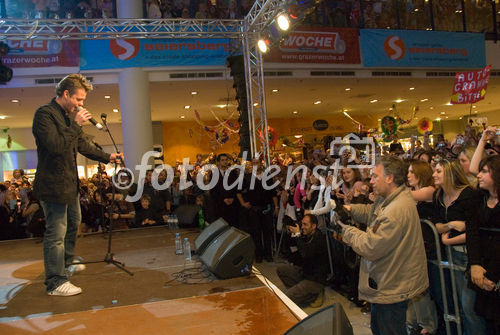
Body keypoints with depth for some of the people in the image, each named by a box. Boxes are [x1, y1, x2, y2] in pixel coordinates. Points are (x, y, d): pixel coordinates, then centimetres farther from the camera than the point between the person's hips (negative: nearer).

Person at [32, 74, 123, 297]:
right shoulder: (45, 114, -16)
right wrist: (76, 125, -24)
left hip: (69, 182, 10)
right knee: (56, 233, -4)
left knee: (73, 223, 24)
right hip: (53, 184, -10)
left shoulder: (70, 115, 13)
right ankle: (55, 282, 6)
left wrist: (107, 157, 12)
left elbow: (82, 145, 19)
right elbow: (55, 145, -29)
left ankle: (66, 263, 44)